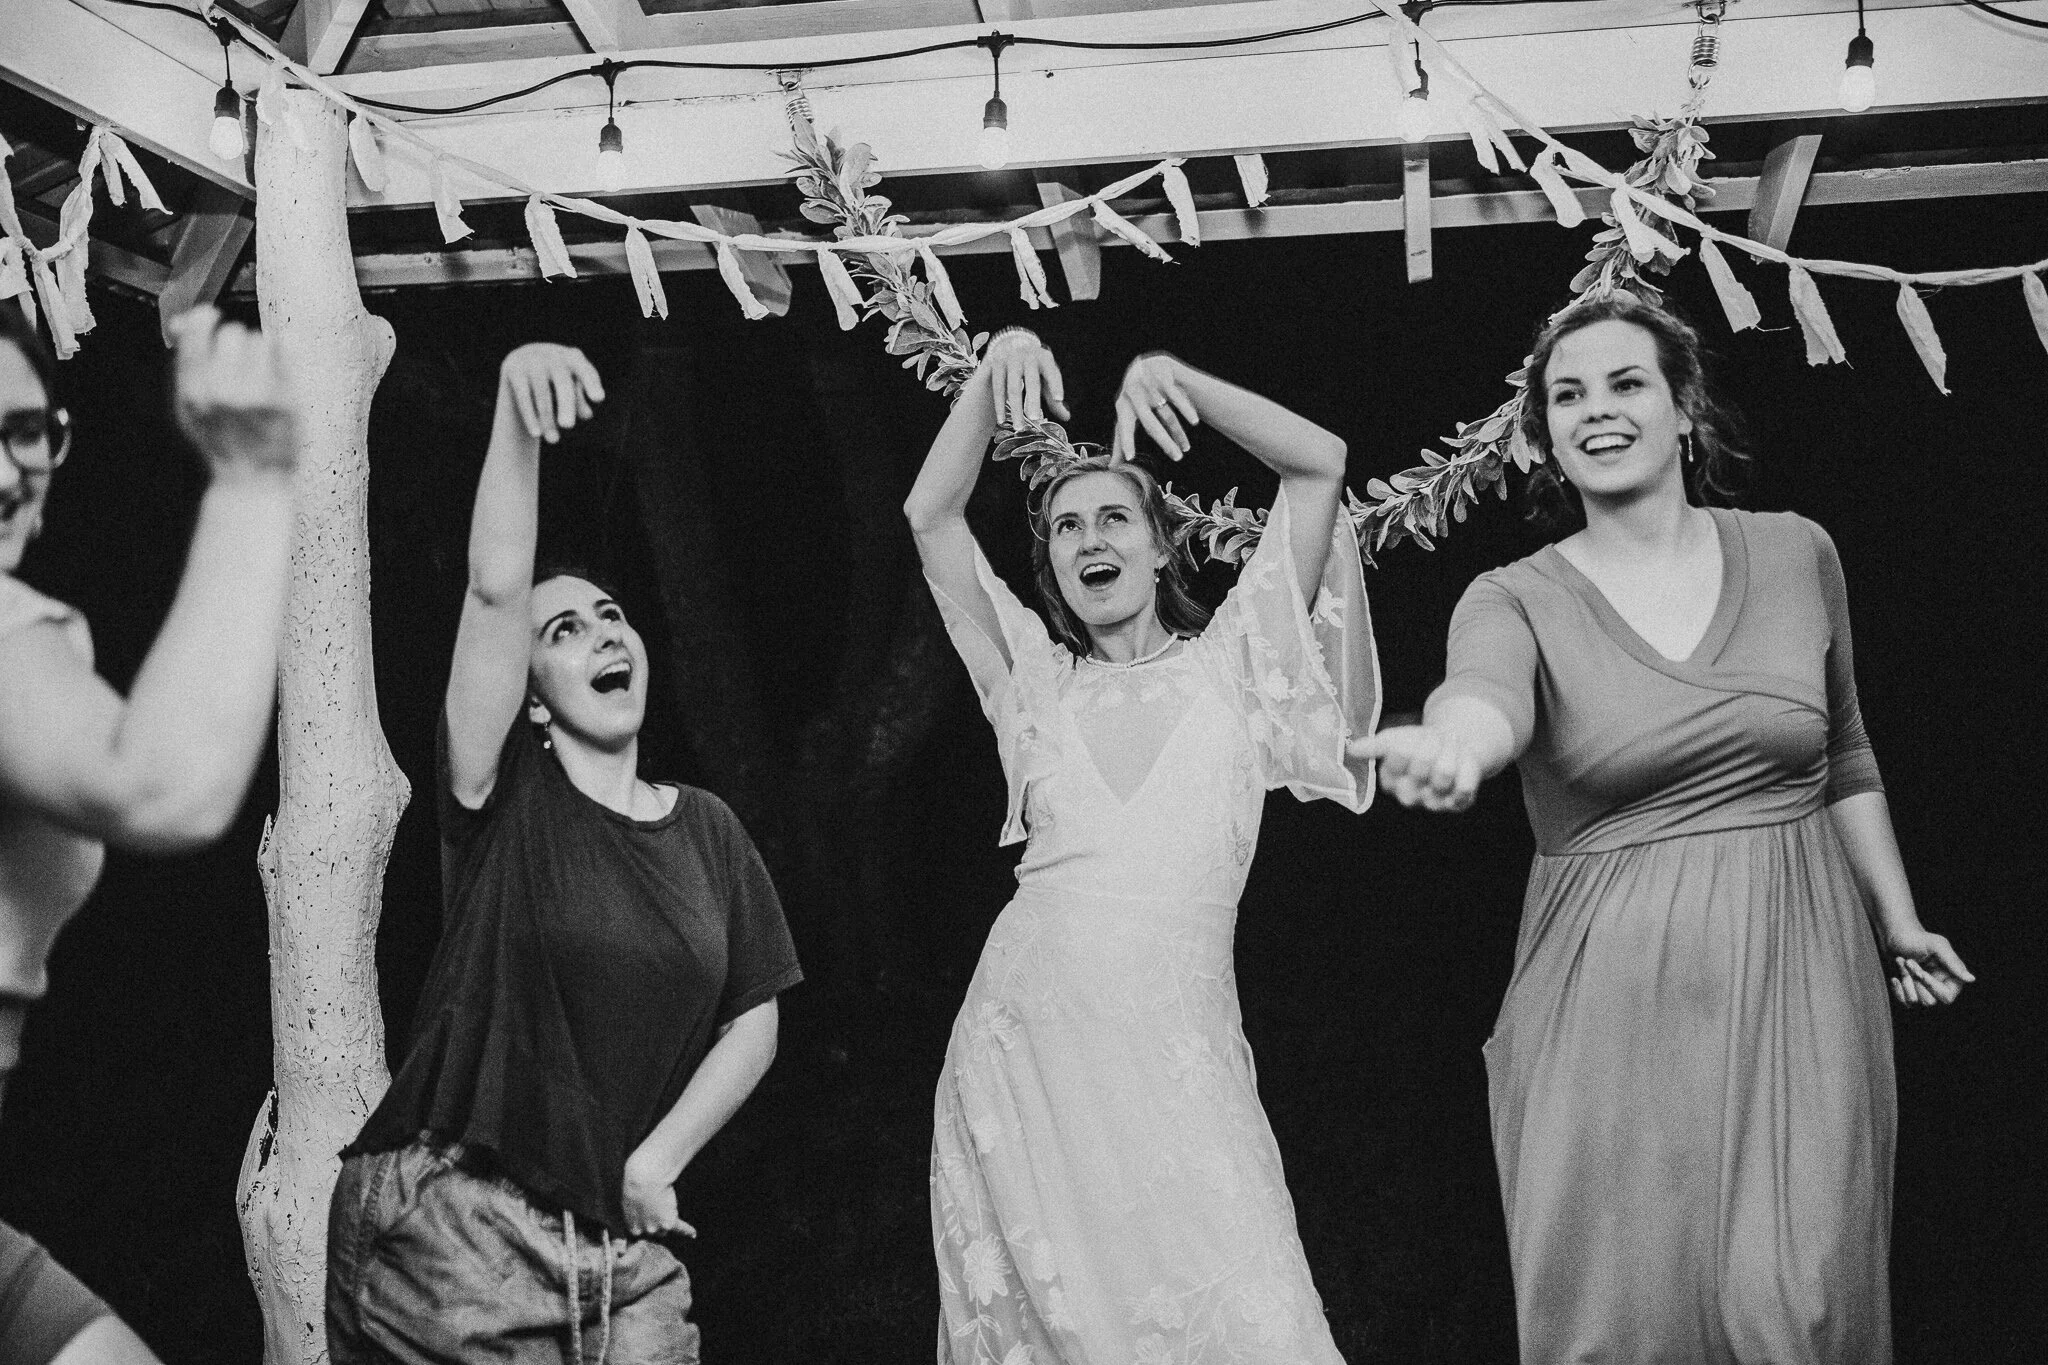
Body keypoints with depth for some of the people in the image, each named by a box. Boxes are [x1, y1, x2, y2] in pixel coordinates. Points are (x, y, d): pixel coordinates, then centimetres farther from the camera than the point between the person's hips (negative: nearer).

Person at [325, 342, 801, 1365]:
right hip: (458, 1221, -3)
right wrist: (516, 410, -25)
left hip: (622, 1240, 4)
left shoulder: (707, 829, 9)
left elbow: (752, 1020, 11)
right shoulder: (505, 801, -2)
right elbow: (494, 586, -15)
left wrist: (657, 1157, -2)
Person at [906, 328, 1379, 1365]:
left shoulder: (1228, 661, 11)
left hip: (1179, 1055, -1)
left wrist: (1172, 377, -1)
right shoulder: (1035, 679, 15)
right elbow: (931, 516, 9)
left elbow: (1320, 462, 5)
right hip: (1024, 1042, 2)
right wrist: (996, 371, 1)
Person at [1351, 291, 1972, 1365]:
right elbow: (1485, 692, -28)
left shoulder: (1796, 553, 5)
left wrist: (1897, 920, 22)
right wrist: (1452, 743, -51)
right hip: (1613, 1003, -1)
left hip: (1796, 969, 1)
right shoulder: (1516, 599, -4)